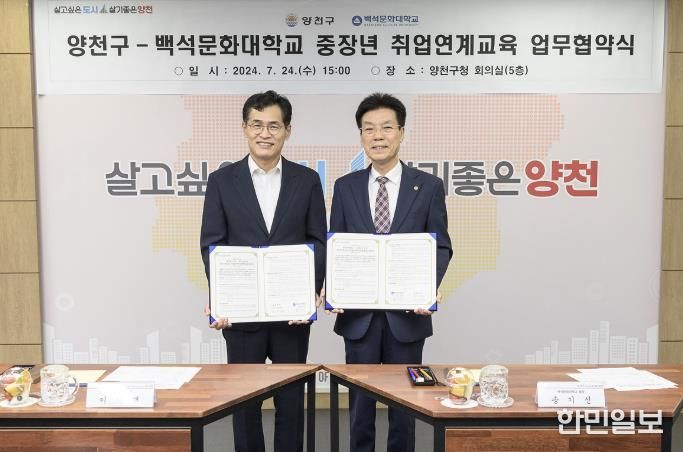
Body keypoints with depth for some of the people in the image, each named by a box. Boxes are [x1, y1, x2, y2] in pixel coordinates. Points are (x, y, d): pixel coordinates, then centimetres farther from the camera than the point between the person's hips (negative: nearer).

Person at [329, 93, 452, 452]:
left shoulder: (429, 186, 0)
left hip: (408, 313, -1)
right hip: (358, 313, 1)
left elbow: (440, 247, -1)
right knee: (360, 401, 12)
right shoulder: (345, 187, 4)